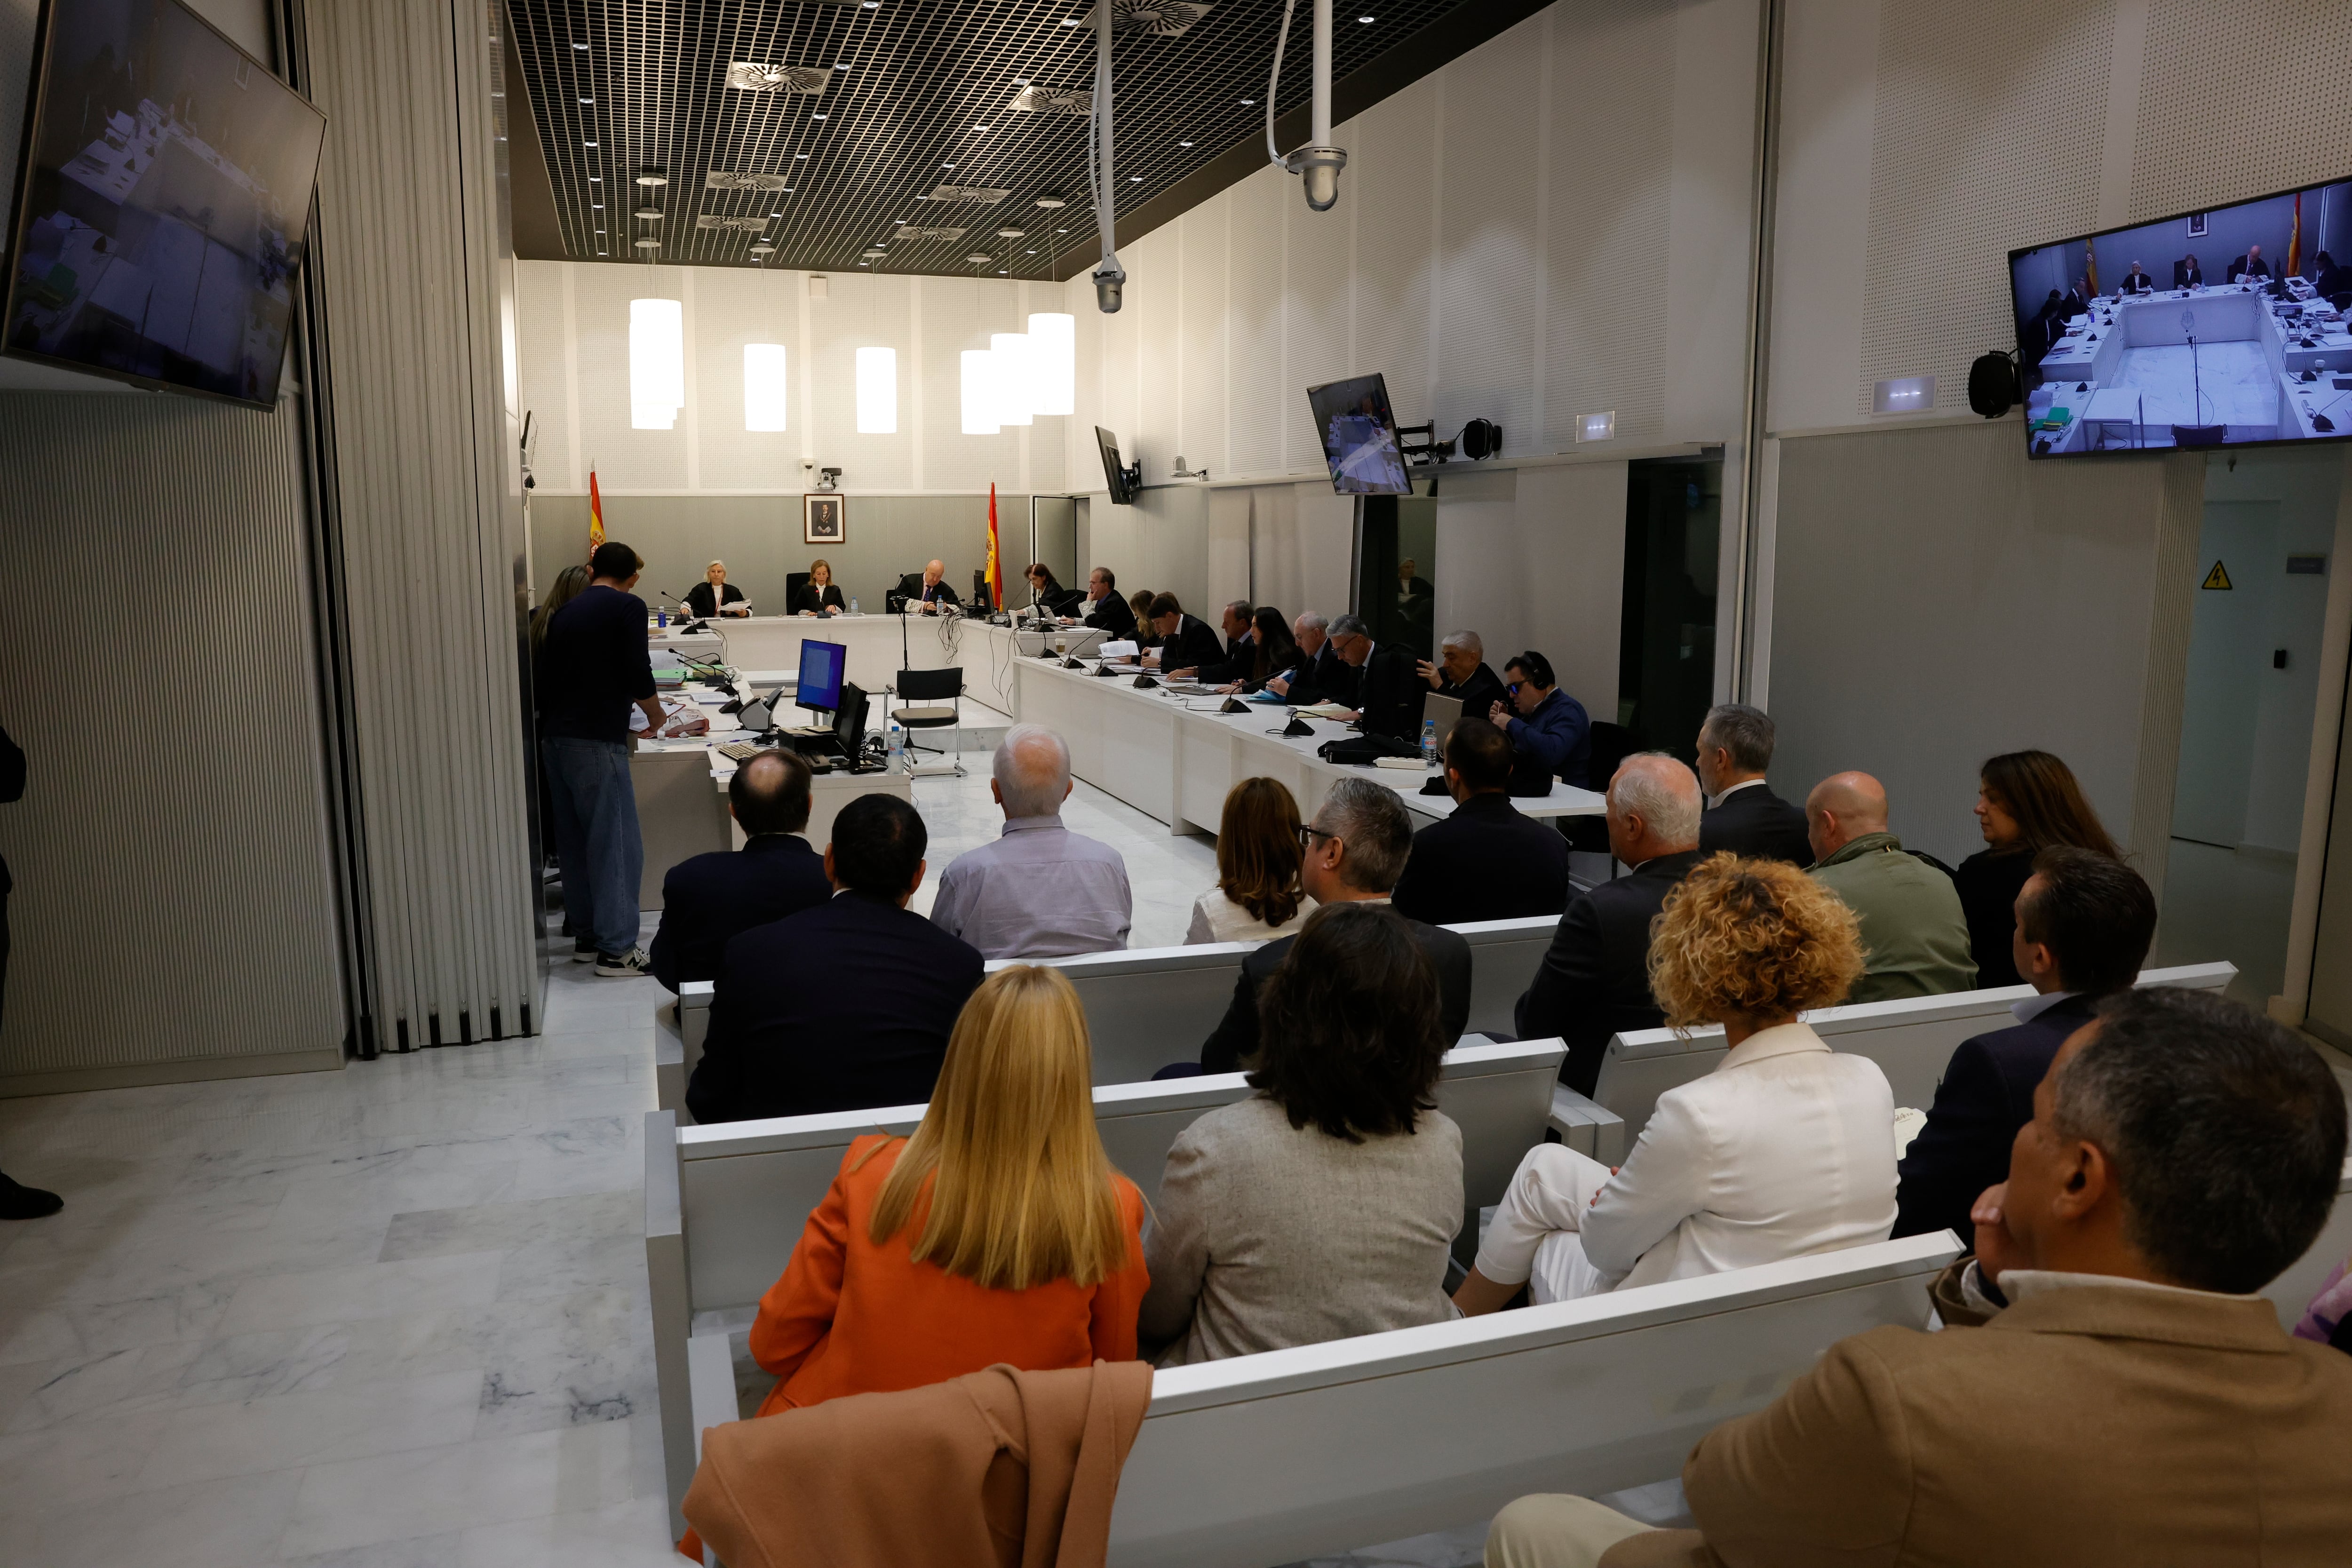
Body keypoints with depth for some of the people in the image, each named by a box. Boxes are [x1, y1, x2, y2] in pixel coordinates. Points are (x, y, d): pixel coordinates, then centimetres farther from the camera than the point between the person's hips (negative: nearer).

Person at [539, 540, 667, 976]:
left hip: (554, 738, 8)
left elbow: (549, 674, 18)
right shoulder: (628, 607, -5)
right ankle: (617, 948, -1)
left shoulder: (565, 611, 15)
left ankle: (586, 936, 22)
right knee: (617, 844, -3)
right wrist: (654, 713, 6)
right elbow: (636, 674, -12)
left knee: (574, 842, 14)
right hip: (596, 741, -8)